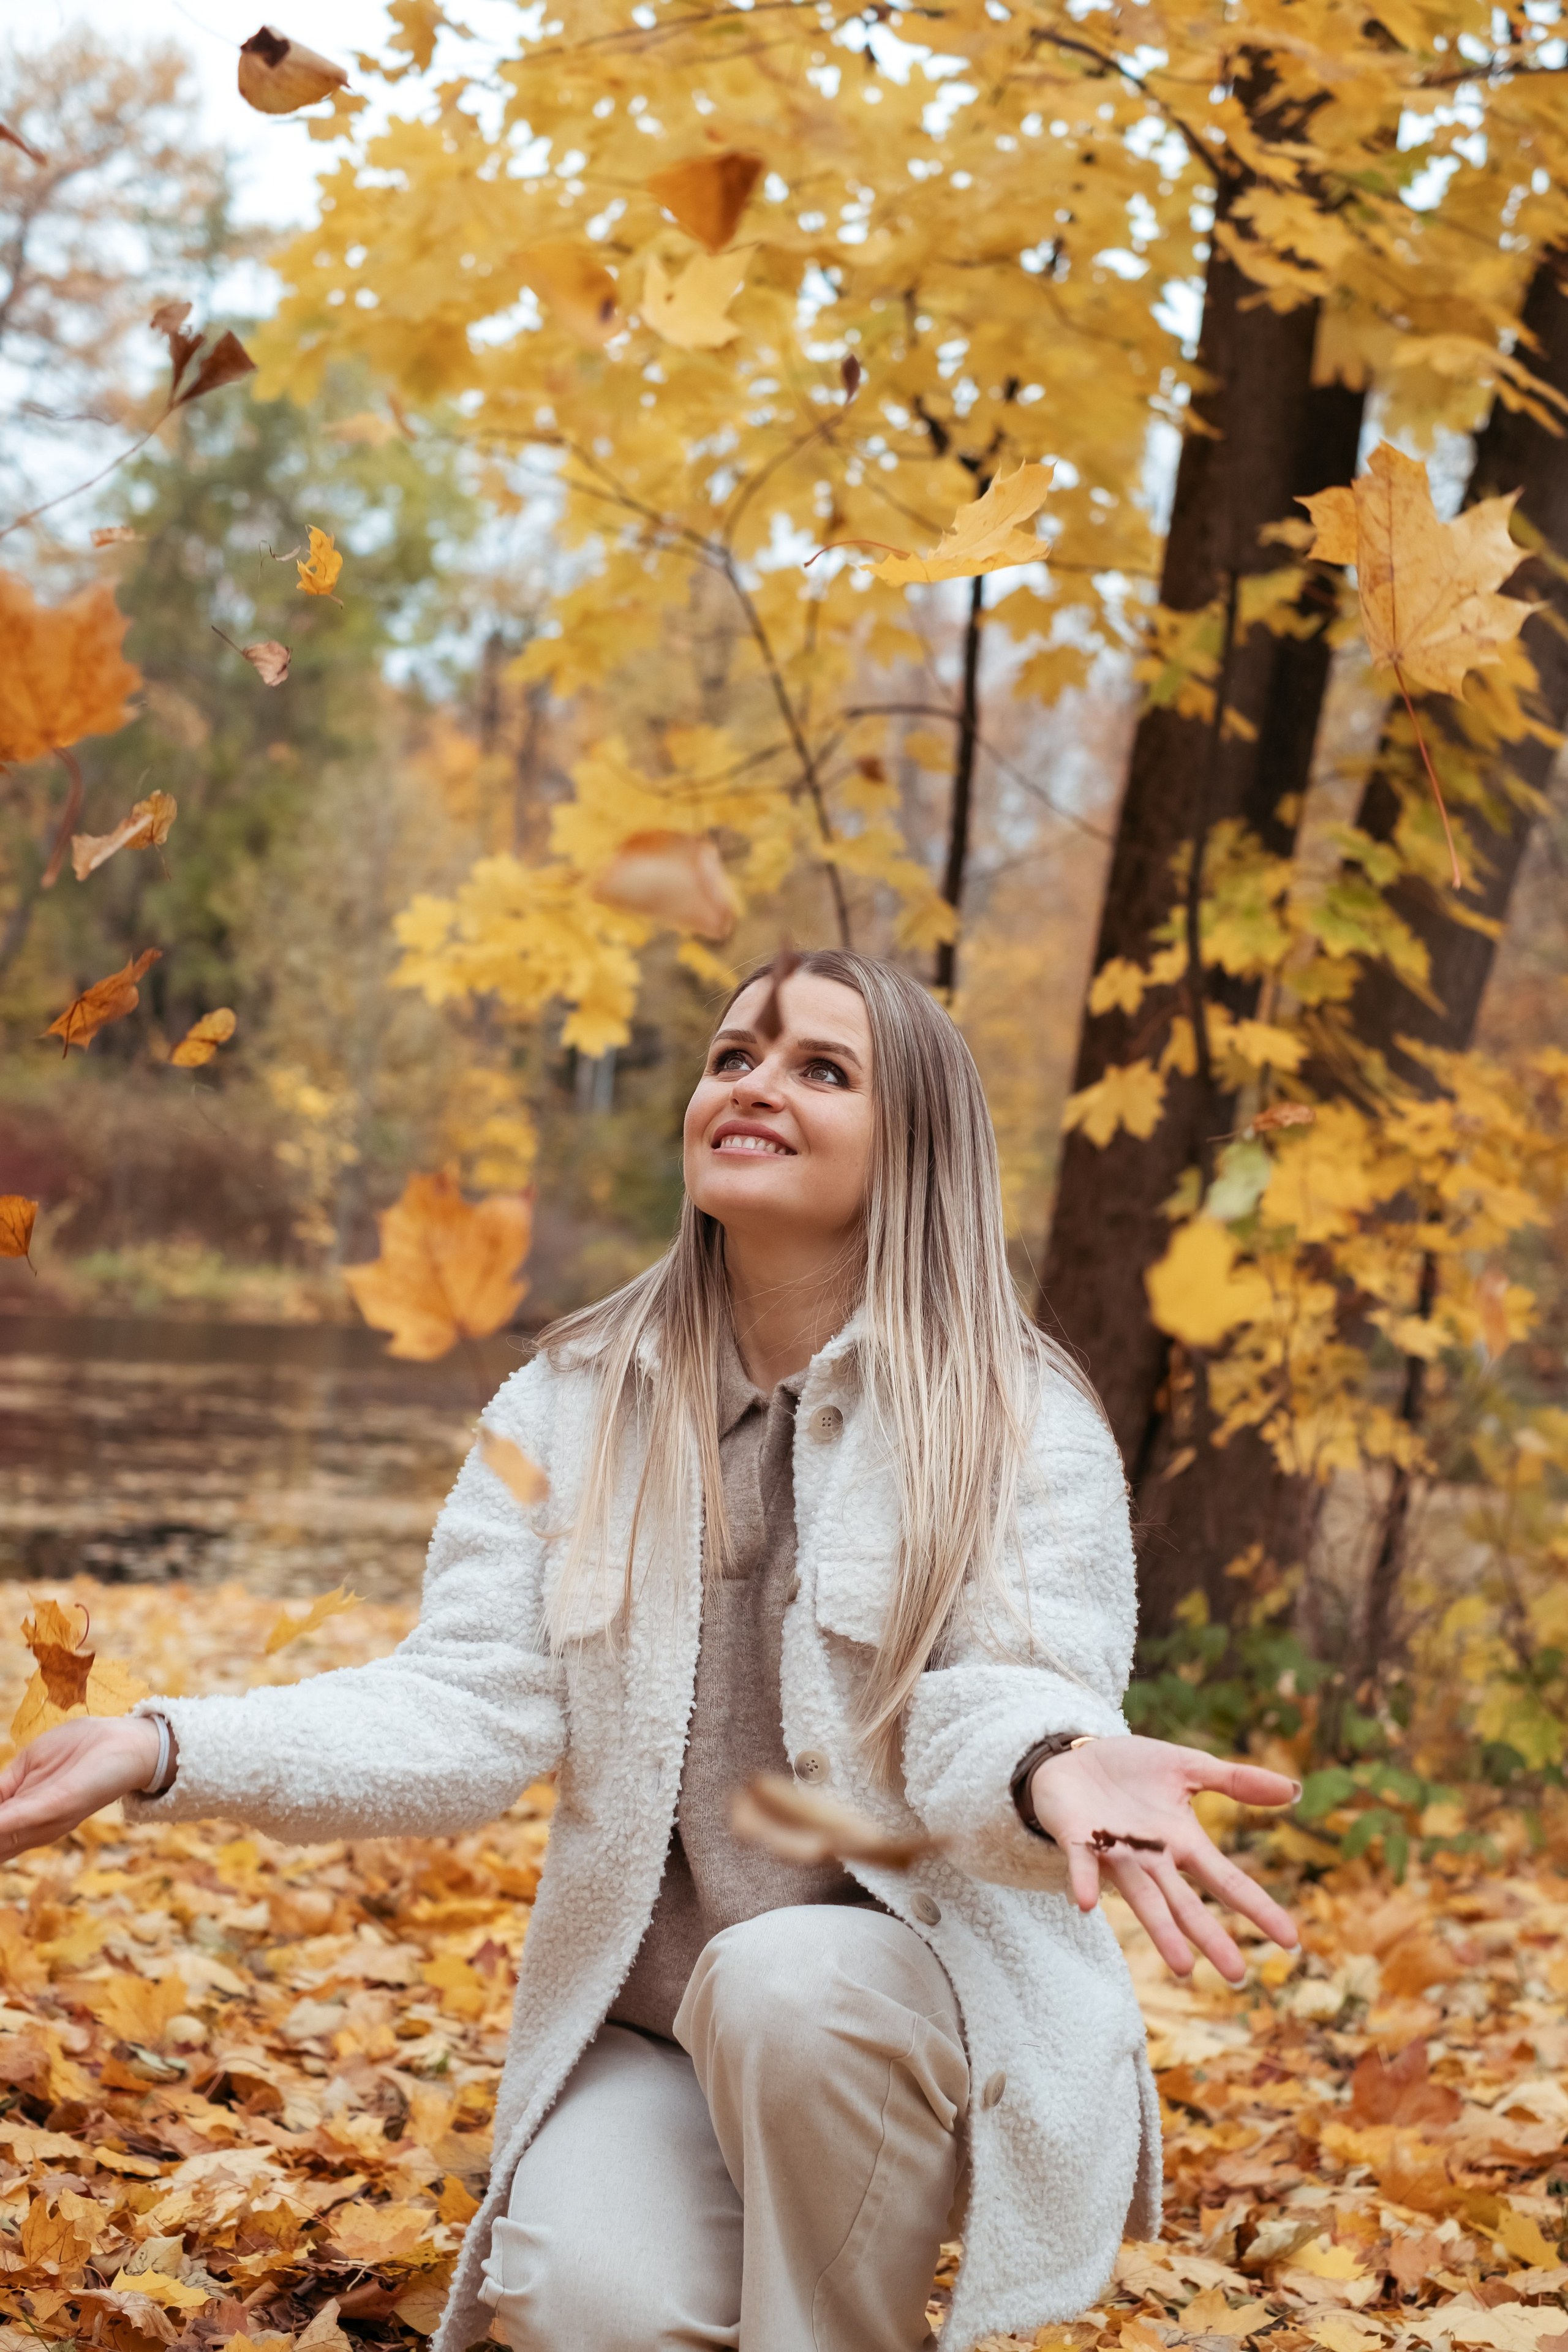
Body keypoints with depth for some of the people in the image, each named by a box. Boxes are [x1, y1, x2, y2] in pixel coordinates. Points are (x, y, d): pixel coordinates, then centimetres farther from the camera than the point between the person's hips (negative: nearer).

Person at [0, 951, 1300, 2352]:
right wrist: (168, 1751, -21)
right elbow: (472, 1709, -5)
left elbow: (1001, 1698, -17)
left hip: (920, 2007, -2)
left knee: (784, 1978, -35)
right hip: (641, 2035, 2)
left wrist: (1051, 1767, -44)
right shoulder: (570, 1409, 4)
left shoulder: (1022, 1424, -5)